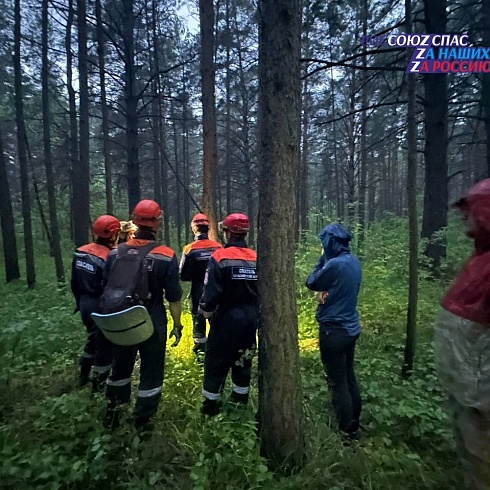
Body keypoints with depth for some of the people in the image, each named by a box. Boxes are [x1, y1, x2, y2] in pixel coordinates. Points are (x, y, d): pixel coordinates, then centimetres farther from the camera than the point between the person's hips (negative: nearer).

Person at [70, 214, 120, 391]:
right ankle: (98, 385, 24)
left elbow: (74, 283, 9)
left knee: (92, 339, 28)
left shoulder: (80, 252, -1)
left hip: (85, 305, 8)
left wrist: (81, 301, 22)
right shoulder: (110, 257, -25)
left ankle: (83, 376, 43)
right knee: (105, 346, 10)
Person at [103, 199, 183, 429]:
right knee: (151, 370, 14)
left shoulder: (116, 253, -6)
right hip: (152, 321, -3)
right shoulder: (167, 257, -15)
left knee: (121, 366, 24)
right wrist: (177, 325, 0)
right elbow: (173, 297, -12)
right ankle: (141, 421, 27)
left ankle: (111, 412, 41)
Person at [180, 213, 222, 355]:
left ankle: (201, 352, 20)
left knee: (198, 322, 13)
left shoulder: (189, 249, -12)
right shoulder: (219, 247, -9)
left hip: (198, 293, -1)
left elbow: (183, 276, -7)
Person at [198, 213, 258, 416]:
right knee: (243, 360, 20)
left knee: (216, 361, 11)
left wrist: (205, 311, -1)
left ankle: (210, 405, 22)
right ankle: (241, 401, 34)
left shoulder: (219, 257, -15)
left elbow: (212, 291, -18)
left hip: (227, 317, -5)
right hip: (251, 319, 5)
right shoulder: (256, 258, 0)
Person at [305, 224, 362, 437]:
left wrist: (322, 260, -2)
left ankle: (346, 431, 18)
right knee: (349, 378, 20)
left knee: (338, 382, 5)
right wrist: (325, 291, -6)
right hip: (350, 328, 9)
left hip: (334, 330, -9)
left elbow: (311, 283, -9)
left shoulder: (335, 264, -23)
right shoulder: (354, 261, 4)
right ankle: (354, 424, 34)